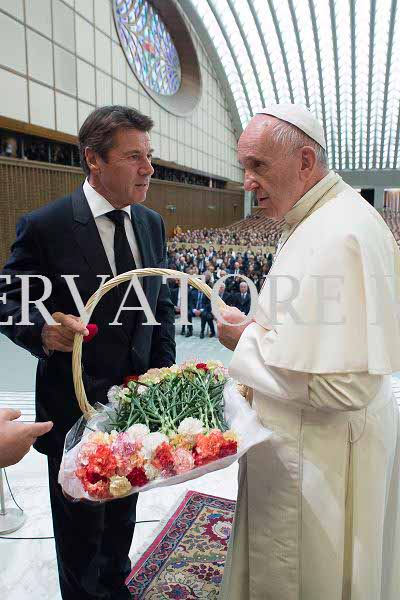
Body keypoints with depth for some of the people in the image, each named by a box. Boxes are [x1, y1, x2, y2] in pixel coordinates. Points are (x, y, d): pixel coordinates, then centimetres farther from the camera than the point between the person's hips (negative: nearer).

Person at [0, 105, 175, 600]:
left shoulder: (151, 223, 3)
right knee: (81, 525, 16)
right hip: (76, 405, -5)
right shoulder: (44, 225, -15)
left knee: (123, 512, 25)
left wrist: (164, 373, 1)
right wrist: (43, 329, -30)